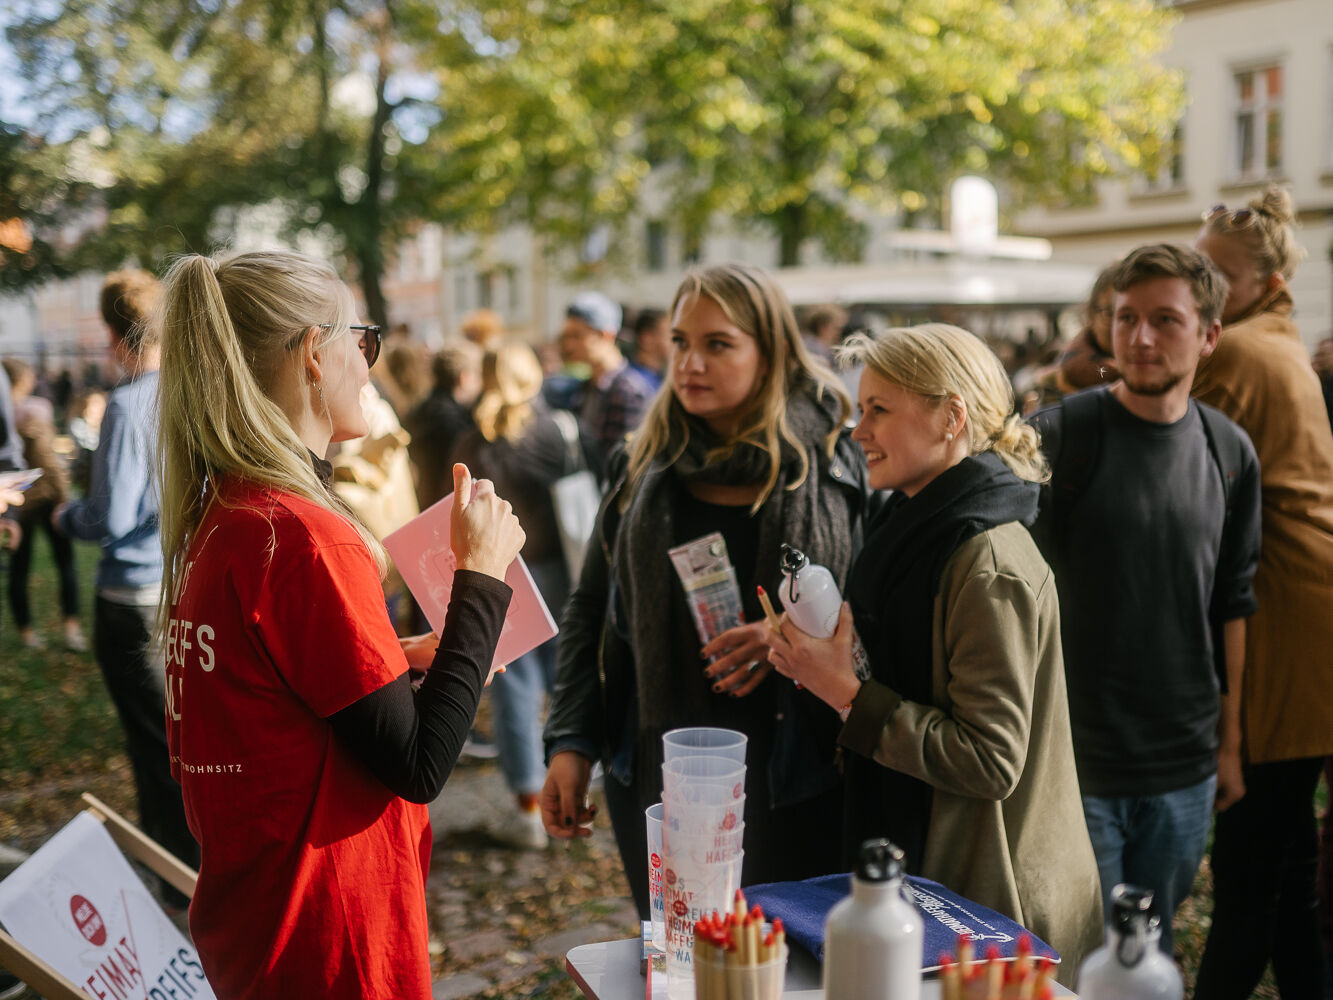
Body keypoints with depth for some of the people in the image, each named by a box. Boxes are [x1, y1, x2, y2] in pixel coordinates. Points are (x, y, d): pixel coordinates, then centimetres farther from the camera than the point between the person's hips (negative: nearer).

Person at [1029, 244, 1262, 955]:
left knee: (1152, 951, 18)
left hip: (1184, 770, 4)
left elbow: (1231, 604, 12)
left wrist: (1229, 742, 14)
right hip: (1075, 765, -4)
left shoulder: (1230, 454, 4)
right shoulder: (1056, 438, -10)